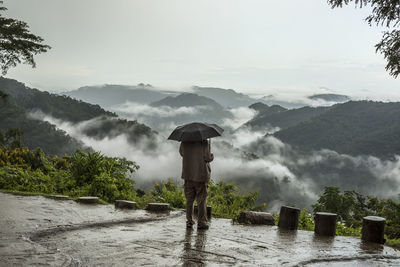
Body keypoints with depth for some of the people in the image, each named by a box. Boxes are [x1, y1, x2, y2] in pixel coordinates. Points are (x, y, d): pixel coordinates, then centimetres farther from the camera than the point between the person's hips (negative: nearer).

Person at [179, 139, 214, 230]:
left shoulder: (184, 142, 0)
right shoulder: (205, 143, -13)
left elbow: (181, 153, 13)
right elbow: (207, 157, -18)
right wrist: (211, 155, 3)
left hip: (188, 174, 4)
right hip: (201, 175, -4)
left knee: (189, 200, 12)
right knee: (201, 200, 5)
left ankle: (189, 221, 15)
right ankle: (201, 222, 8)